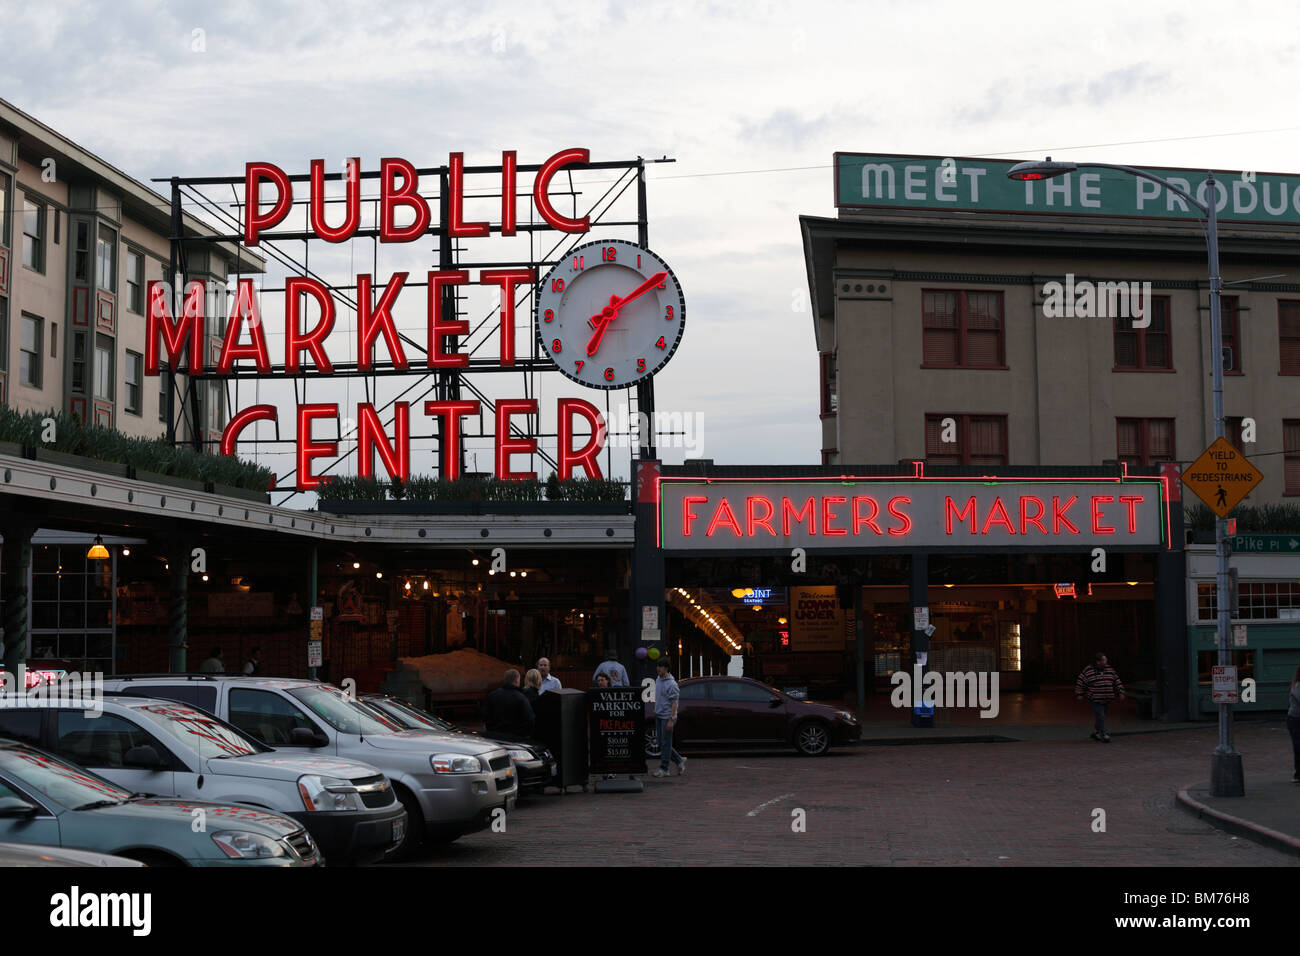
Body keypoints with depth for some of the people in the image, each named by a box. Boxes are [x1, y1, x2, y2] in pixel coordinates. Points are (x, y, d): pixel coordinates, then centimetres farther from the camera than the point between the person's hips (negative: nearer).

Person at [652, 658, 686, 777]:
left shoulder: (671, 684, -15)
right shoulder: (658, 680, 10)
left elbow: (674, 703, -16)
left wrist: (671, 720, -19)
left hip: (667, 717, -8)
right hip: (658, 716, 8)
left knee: (666, 743, -2)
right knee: (662, 743, 10)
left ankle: (664, 768, 4)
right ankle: (679, 761, 23)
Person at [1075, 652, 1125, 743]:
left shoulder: (1109, 669, 4)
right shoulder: (1088, 671, -7)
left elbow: (1116, 681, 8)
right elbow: (1080, 682, -2)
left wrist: (1120, 693, 1)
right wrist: (1079, 694, -5)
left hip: (1106, 698, 4)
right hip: (1095, 698, -4)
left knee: (1101, 716, 11)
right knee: (1100, 717, -11)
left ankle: (1096, 733, 26)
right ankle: (1104, 735, -9)